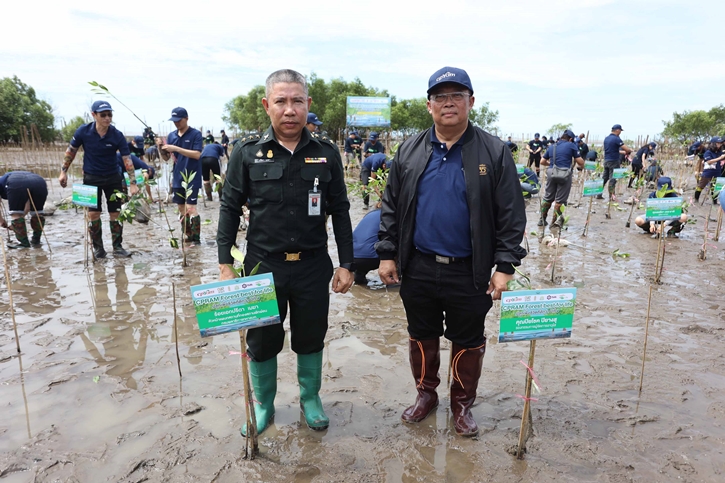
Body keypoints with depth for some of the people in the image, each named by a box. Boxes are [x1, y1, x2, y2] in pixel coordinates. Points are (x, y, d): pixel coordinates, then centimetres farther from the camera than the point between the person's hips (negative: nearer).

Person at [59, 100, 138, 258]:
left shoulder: (117, 135, -14)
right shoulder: (83, 131, -12)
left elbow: (127, 159, -13)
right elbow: (71, 151, 2)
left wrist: (133, 183, -18)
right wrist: (63, 171, 3)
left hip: (113, 178, 0)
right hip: (91, 177, 0)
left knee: (116, 213, 1)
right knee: (93, 213, -1)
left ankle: (117, 247, 12)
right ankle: (98, 248, 12)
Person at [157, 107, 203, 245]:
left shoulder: (196, 134, -7)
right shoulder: (171, 135, 8)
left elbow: (197, 154, -18)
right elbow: (166, 158, 11)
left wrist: (176, 148, -22)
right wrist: (161, 149, -10)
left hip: (192, 178, -6)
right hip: (177, 178, 6)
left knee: (190, 208, -9)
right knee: (181, 209, 10)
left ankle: (196, 239, -1)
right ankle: (188, 236, 21)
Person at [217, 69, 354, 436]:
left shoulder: (326, 153, 0)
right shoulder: (247, 153, -3)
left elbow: (340, 211, 4)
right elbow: (230, 208, 2)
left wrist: (346, 264, 2)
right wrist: (225, 264, -3)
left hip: (313, 266, 1)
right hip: (263, 265, 0)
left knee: (311, 337, 15)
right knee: (262, 340, 13)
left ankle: (311, 398, 40)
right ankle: (263, 404, 37)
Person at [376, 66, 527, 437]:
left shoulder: (494, 153, -4)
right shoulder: (410, 151, 4)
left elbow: (511, 215, -5)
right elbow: (391, 207, 6)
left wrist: (505, 266, -9)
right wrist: (387, 254, 2)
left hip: (469, 272, -2)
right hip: (418, 269, 2)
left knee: (468, 342, 13)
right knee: (422, 336, 17)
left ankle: (462, 403, 35)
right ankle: (425, 394, 39)